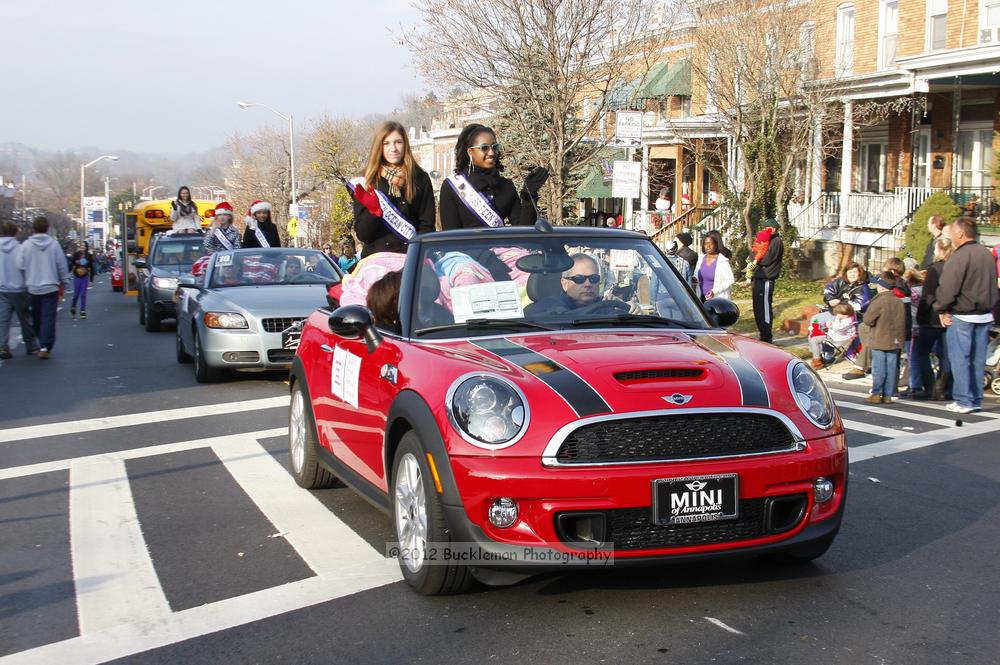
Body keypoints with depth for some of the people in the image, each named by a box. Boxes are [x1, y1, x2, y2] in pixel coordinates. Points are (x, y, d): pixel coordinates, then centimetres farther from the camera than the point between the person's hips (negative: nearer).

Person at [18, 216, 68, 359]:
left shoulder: (26, 245, -4)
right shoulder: (54, 244, -5)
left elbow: (20, 266, -2)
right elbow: (62, 265, -1)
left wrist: (26, 282, 14)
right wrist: (62, 283, 12)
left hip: (33, 287, 2)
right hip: (51, 287, -1)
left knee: (36, 318, 16)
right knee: (48, 318, -3)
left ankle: (42, 344, 25)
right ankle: (45, 347, -12)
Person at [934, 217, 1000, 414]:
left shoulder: (959, 257, -16)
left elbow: (947, 289, -19)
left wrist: (942, 310, -6)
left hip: (962, 316, -7)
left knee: (959, 358, -1)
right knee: (978, 359, 12)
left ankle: (964, 401, -1)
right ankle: (976, 399, 17)